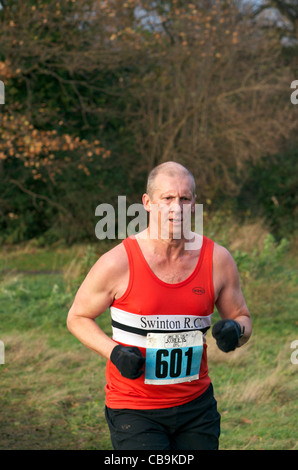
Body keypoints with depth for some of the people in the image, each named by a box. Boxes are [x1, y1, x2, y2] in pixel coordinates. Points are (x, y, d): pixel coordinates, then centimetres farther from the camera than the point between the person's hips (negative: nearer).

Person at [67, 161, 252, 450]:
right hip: (134, 411, -4)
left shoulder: (217, 260, -2)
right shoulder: (118, 263, -12)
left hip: (196, 405, 4)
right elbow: (77, 318, 0)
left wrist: (235, 331, -13)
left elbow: (242, 318, 11)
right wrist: (113, 351, -17)